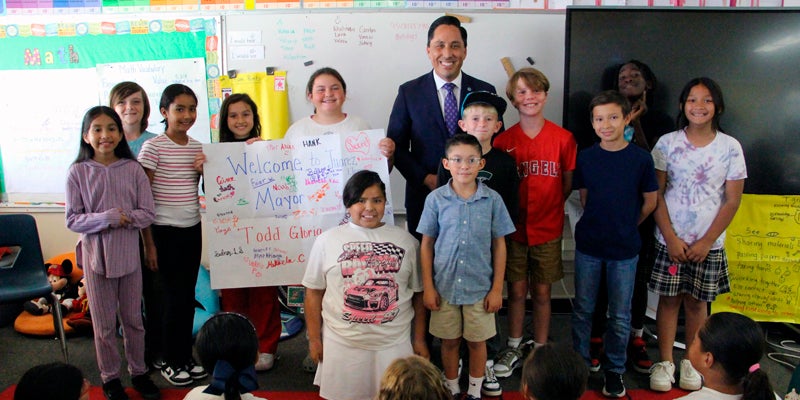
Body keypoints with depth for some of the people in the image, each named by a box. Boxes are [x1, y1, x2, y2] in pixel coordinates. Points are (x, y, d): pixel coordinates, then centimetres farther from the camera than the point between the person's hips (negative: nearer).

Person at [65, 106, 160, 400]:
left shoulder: (133, 169, -4)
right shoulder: (78, 172, -6)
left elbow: (148, 214, -4)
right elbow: (72, 220, -7)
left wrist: (126, 218, -21)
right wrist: (106, 219, -20)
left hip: (128, 253, 1)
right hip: (96, 253, -1)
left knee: (133, 319, 15)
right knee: (104, 323, 11)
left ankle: (138, 372, 32)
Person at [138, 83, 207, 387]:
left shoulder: (197, 148, 7)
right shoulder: (153, 147, -10)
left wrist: (206, 171, -6)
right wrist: (149, 243, -10)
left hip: (192, 229, 5)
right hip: (164, 232, -5)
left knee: (188, 296, 12)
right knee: (174, 297, 3)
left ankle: (185, 357, 25)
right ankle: (171, 362, 20)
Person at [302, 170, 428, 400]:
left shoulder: (406, 241, 4)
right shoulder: (327, 241, 0)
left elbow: (417, 294, 8)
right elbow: (314, 293, 3)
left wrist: (419, 339, 8)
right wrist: (314, 339, 3)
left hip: (395, 343, 1)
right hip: (342, 344, -1)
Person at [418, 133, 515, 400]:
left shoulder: (492, 199, -7)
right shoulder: (436, 199, -7)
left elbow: (499, 245, -1)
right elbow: (426, 244, -1)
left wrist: (497, 289, -1)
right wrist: (428, 287, -2)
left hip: (480, 287, 0)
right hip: (445, 286, 0)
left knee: (477, 341, 15)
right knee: (449, 341, 15)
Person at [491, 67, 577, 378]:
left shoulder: (563, 138, -4)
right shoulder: (504, 140, -4)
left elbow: (568, 183, 4)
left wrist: (547, 207, -1)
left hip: (548, 229, 0)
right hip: (514, 229, 0)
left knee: (542, 292, 10)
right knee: (516, 291, 9)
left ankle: (540, 350, 27)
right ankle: (514, 348, 26)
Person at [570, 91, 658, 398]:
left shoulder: (641, 159, -8)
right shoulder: (585, 157, -3)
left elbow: (649, 203, 3)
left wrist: (625, 227, 11)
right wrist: (601, 223, 7)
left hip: (625, 249, -1)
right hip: (588, 245, 2)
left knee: (620, 316, 9)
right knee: (583, 309, 12)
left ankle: (615, 369, 28)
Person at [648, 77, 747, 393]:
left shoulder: (730, 147, -1)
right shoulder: (668, 143, -2)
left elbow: (732, 201, -1)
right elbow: (656, 195, -4)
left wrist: (706, 242, -7)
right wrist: (671, 238, -10)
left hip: (708, 243, 1)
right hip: (670, 239, 0)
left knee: (697, 301, 10)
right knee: (669, 298, 7)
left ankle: (690, 362, 26)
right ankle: (664, 361, 19)